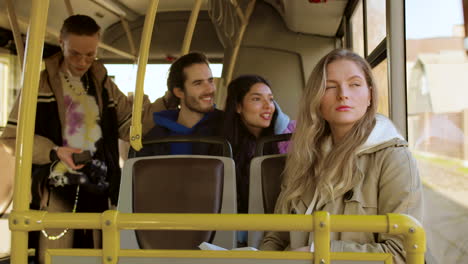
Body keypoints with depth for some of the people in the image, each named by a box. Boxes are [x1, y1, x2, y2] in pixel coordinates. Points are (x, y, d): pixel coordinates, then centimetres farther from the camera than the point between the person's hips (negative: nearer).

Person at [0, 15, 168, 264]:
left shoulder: (104, 85, 14)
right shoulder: (39, 83, 1)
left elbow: (131, 125, 15)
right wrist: (54, 151, -15)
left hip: (98, 190, 4)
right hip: (57, 190, -4)